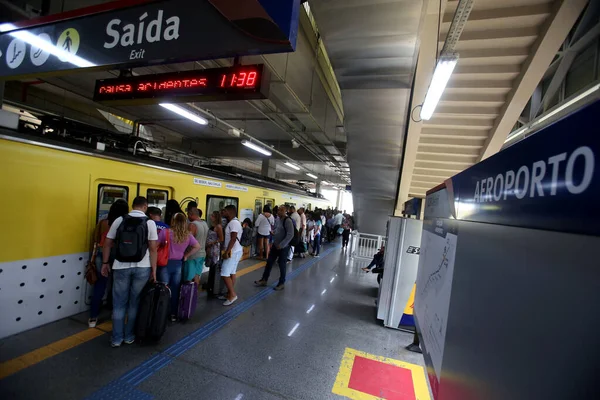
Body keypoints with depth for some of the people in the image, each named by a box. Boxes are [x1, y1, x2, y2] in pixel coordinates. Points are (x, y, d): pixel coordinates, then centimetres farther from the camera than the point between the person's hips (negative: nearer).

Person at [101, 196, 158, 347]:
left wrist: (105, 263, 14)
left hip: (121, 267, 2)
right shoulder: (150, 223, -7)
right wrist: (153, 270, -2)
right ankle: (129, 336, 25)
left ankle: (117, 338, 23)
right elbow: (153, 249, -9)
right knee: (134, 303, 13)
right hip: (142, 268, -1)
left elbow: (107, 244, 3)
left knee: (119, 304, 14)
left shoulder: (119, 220, 0)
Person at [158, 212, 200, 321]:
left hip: (165, 264, -2)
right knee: (175, 290, 12)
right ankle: (174, 314, 22)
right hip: (178, 265, 3)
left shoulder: (165, 232, -13)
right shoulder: (188, 235, -3)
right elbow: (197, 246, 4)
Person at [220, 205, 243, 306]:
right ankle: (230, 294, 21)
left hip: (233, 252, -10)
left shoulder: (233, 223, -18)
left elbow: (233, 239, -24)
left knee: (224, 274, -6)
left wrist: (226, 252, -23)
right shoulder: (233, 222, 15)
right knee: (232, 273, 13)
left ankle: (232, 294, 2)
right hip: (235, 251, 10)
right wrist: (227, 251, 15)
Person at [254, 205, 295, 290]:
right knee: (269, 262, 12)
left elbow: (290, 235, -26)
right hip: (275, 245, 8)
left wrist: (281, 245, -23)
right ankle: (264, 280, 26)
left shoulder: (288, 220, -20)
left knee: (282, 265, 6)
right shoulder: (278, 219, 6)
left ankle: (281, 283, 23)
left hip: (283, 247, -8)